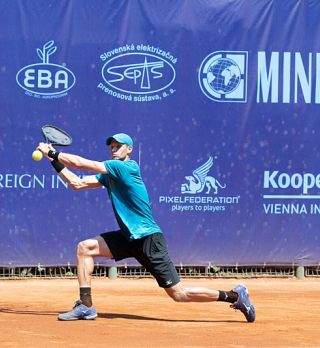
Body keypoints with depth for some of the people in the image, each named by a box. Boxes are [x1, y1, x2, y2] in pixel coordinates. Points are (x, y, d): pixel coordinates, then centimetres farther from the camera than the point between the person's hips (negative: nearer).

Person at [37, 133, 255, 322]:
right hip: (129, 238, 9)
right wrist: (54, 160, 7)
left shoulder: (127, 167, -13)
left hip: (148, 238, -9)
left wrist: (53, 152, -5)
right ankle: (86, 306, 1)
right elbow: (76, 183, 11)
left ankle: (235, 296, 2)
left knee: (178, 293, -9)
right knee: (85, 247, 0)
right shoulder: (109, 175, 13)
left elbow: (82, 164, -14)